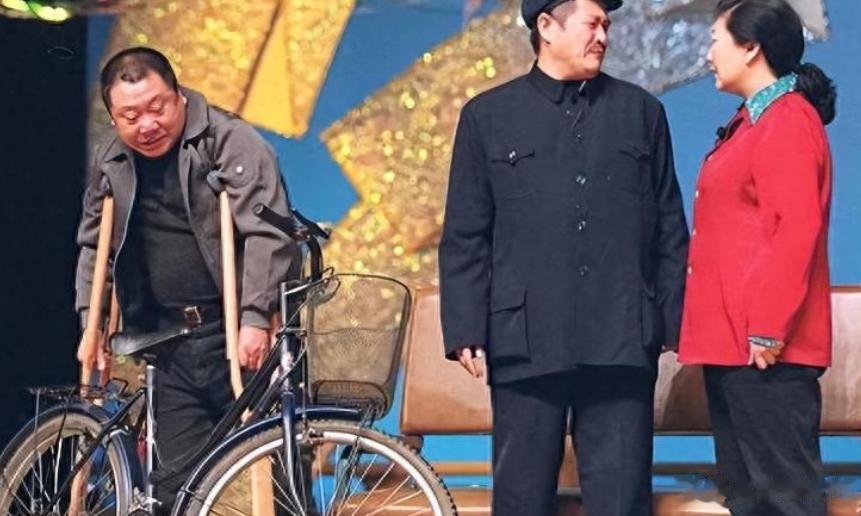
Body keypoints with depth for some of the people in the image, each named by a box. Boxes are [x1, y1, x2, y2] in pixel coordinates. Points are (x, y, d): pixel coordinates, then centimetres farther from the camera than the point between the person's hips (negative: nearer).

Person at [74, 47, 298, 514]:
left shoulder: (231, 142, -8)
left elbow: (268, 233, -16)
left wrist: (256, 318, -23)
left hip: (241, 335, -5)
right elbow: (93, 246, 23)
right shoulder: (108, 161, 11)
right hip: (172, 345, 5)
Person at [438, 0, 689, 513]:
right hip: (526, 343, -1)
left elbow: (670, 230, 12)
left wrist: (676, 322, 6)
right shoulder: (488, 116, 8)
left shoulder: (642, 111, 11)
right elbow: (465, 238, 6)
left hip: (622, 344, 1)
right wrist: (466, 331, -3)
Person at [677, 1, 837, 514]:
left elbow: (794, 233, -20)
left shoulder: (787, 124, -13)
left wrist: (767, 331, -22)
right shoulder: (754, 122, 17)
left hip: (762, 349, -10)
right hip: (733, 342, 10)